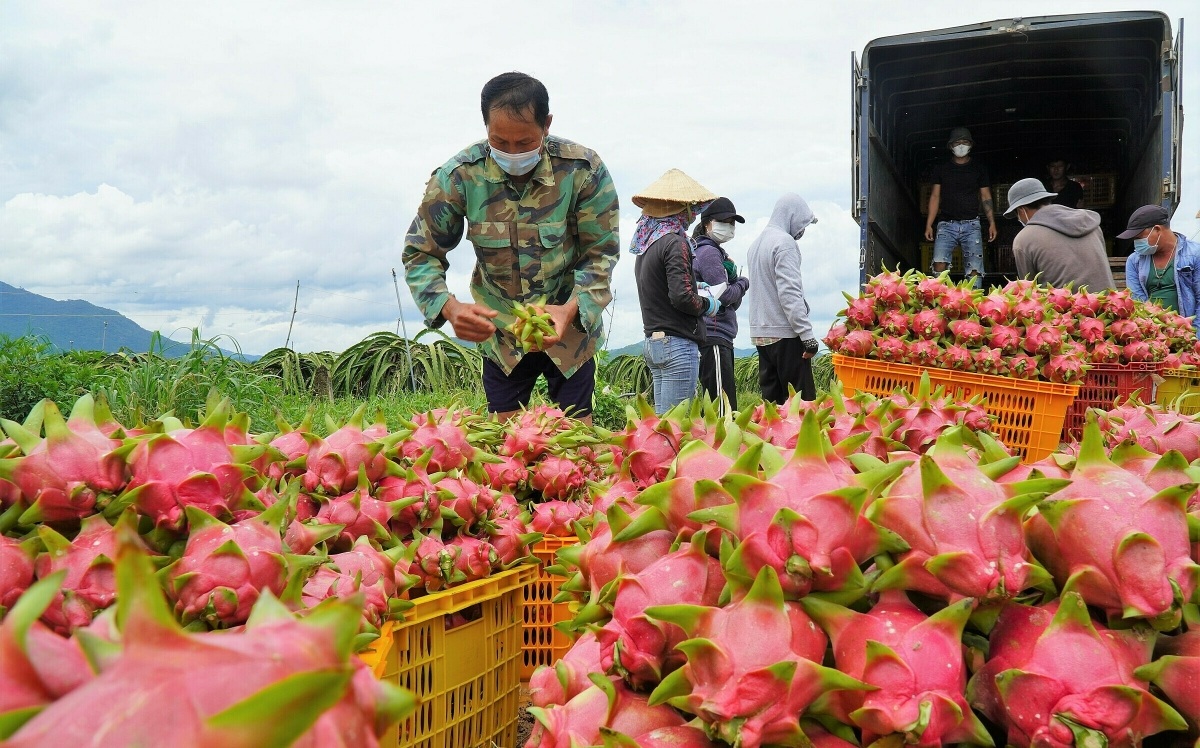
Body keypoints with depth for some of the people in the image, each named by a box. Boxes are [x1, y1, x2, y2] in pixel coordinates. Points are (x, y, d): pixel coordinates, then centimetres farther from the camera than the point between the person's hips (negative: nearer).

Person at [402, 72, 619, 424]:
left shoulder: (584, 170, -19)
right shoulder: (459, 176, -17)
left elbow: (600, 254, -12)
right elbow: (420, 254, -11)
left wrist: (572, 309, -31)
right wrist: (450, 308, -31)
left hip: (570, 326, -1)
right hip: (499, 332, 1)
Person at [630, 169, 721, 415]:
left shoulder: (646, 243, 14)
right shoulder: (674, 242, -12)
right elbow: (682, 297, -18)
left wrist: (696, 287, 18)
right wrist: (708, 304, -1)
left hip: (652, 342, 9)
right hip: (677, 343, -9)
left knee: (661, 416, 12)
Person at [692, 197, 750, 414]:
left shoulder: (717, 252, 22)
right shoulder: (709, 252, -8)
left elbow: (733, 303, 22)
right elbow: (723, 295, -16)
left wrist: (738, 286, 2)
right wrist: (743, 283, 2)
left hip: (721, 338, 10)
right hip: (713, 339, -10)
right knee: (724, 406, -14)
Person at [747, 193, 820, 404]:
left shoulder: (757, 243, 16)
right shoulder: (784, 242, -10)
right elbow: (790, 293, -18)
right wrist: (808, 336, -18)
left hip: (760, 334, 9)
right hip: (785, 334, -9)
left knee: (772, 397, 10)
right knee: (802, 401, -7)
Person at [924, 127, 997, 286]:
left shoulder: (978, 168, 11)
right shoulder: (942, 168, 12)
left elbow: (986, 197, 11)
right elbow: (935, 196, 11)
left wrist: (992, 222, 1)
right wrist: (929, 224, 2)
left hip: (971, 225, 0)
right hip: (946, 224, 0)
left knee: (975, 270, -7)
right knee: (939, 264, -16)